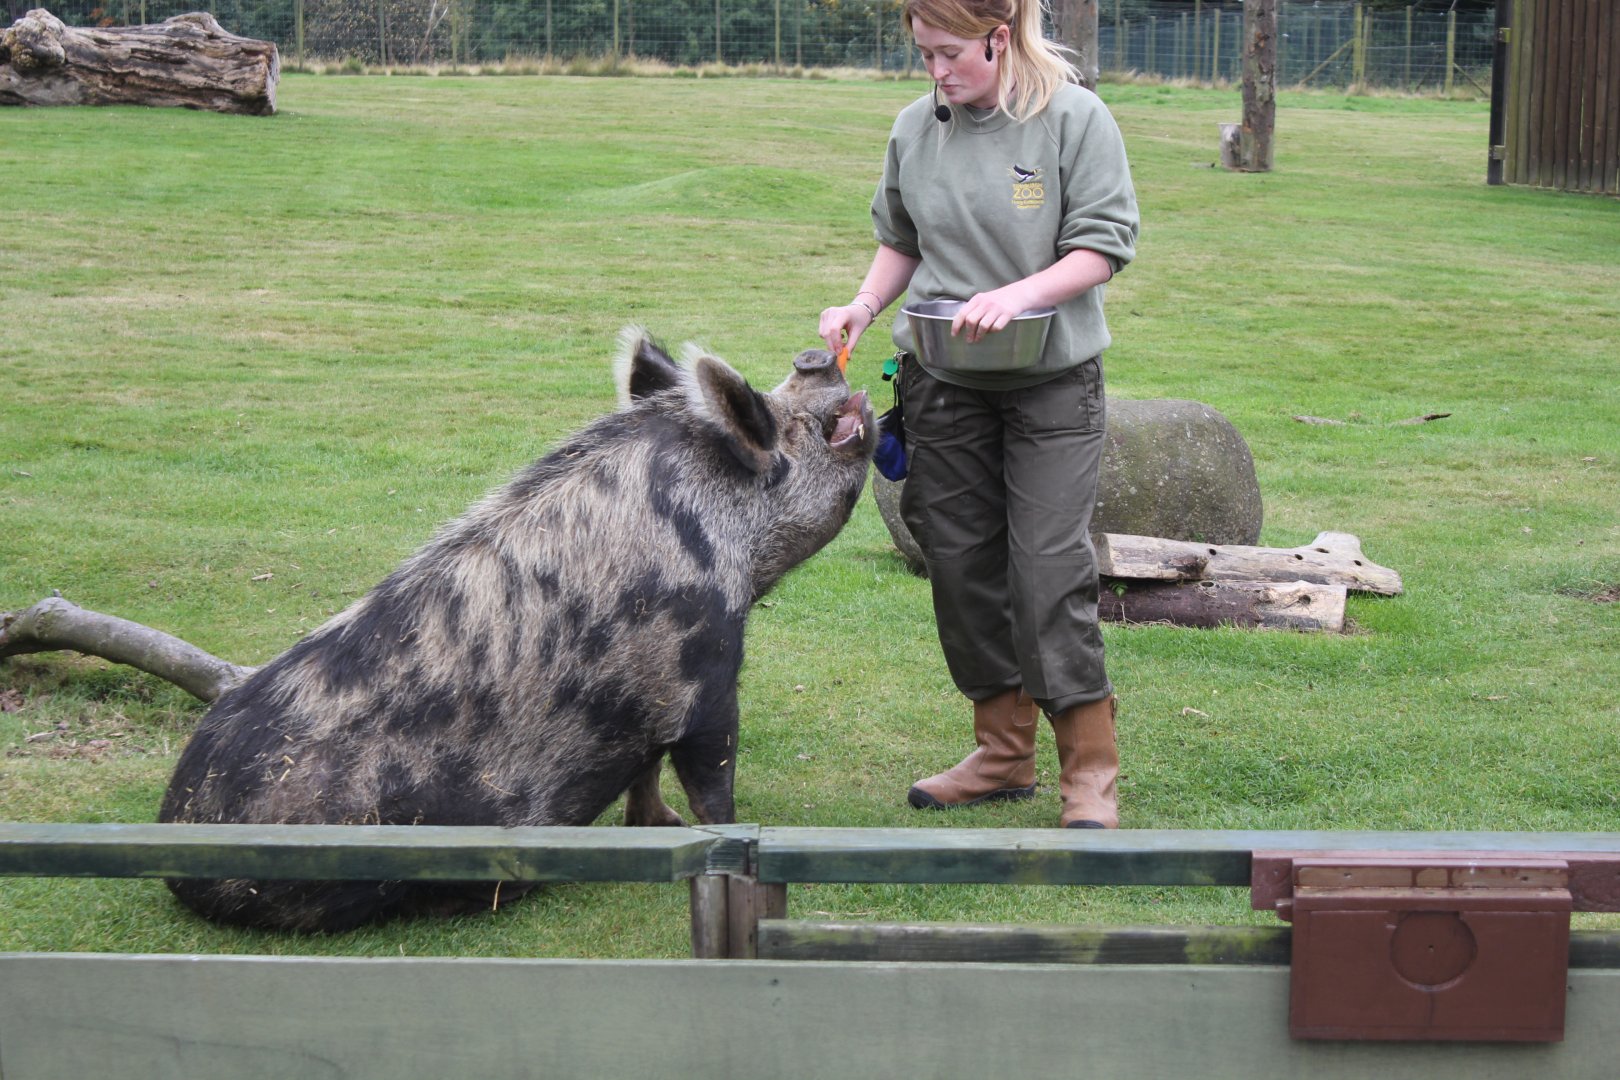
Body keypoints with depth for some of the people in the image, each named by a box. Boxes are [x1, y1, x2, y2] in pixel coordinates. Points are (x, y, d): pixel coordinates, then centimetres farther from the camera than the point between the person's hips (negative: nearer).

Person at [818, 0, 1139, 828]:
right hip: (943, 384, 5)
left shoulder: (1074, 118, -8)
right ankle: (1003, 752, 23)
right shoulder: (915, 128, 4)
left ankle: (1089, 769, 2)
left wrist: (1018, 295, -23)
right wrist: (863, 308, -2)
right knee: (961, 563, 8)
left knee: (1050, 566, -9)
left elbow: (1103, 246, -9)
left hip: (1051, 383, -5)